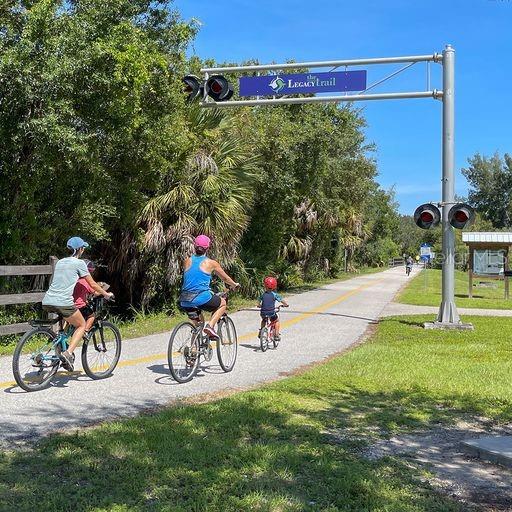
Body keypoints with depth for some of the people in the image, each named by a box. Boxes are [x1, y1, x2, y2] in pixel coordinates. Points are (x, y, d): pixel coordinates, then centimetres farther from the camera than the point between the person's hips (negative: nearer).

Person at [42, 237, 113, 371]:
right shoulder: (79, 263, 2)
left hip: (47, 302, 7)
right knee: (81, 325, 12)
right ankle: (68, 353, -7)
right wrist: (106, 294, 24)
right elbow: (92, 284, 7)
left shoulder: (59, 262, 21)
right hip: (63, 302, -7)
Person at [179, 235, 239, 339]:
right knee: (222, 303, 24)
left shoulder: (187, 261, 12)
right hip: (202, 298, -4)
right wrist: (234, 285, 39)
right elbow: (225, 278, 18)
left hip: (184, 303, 5)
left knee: (198, 323, 31)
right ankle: (210, 326, 4)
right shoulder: (211, 263, 3)